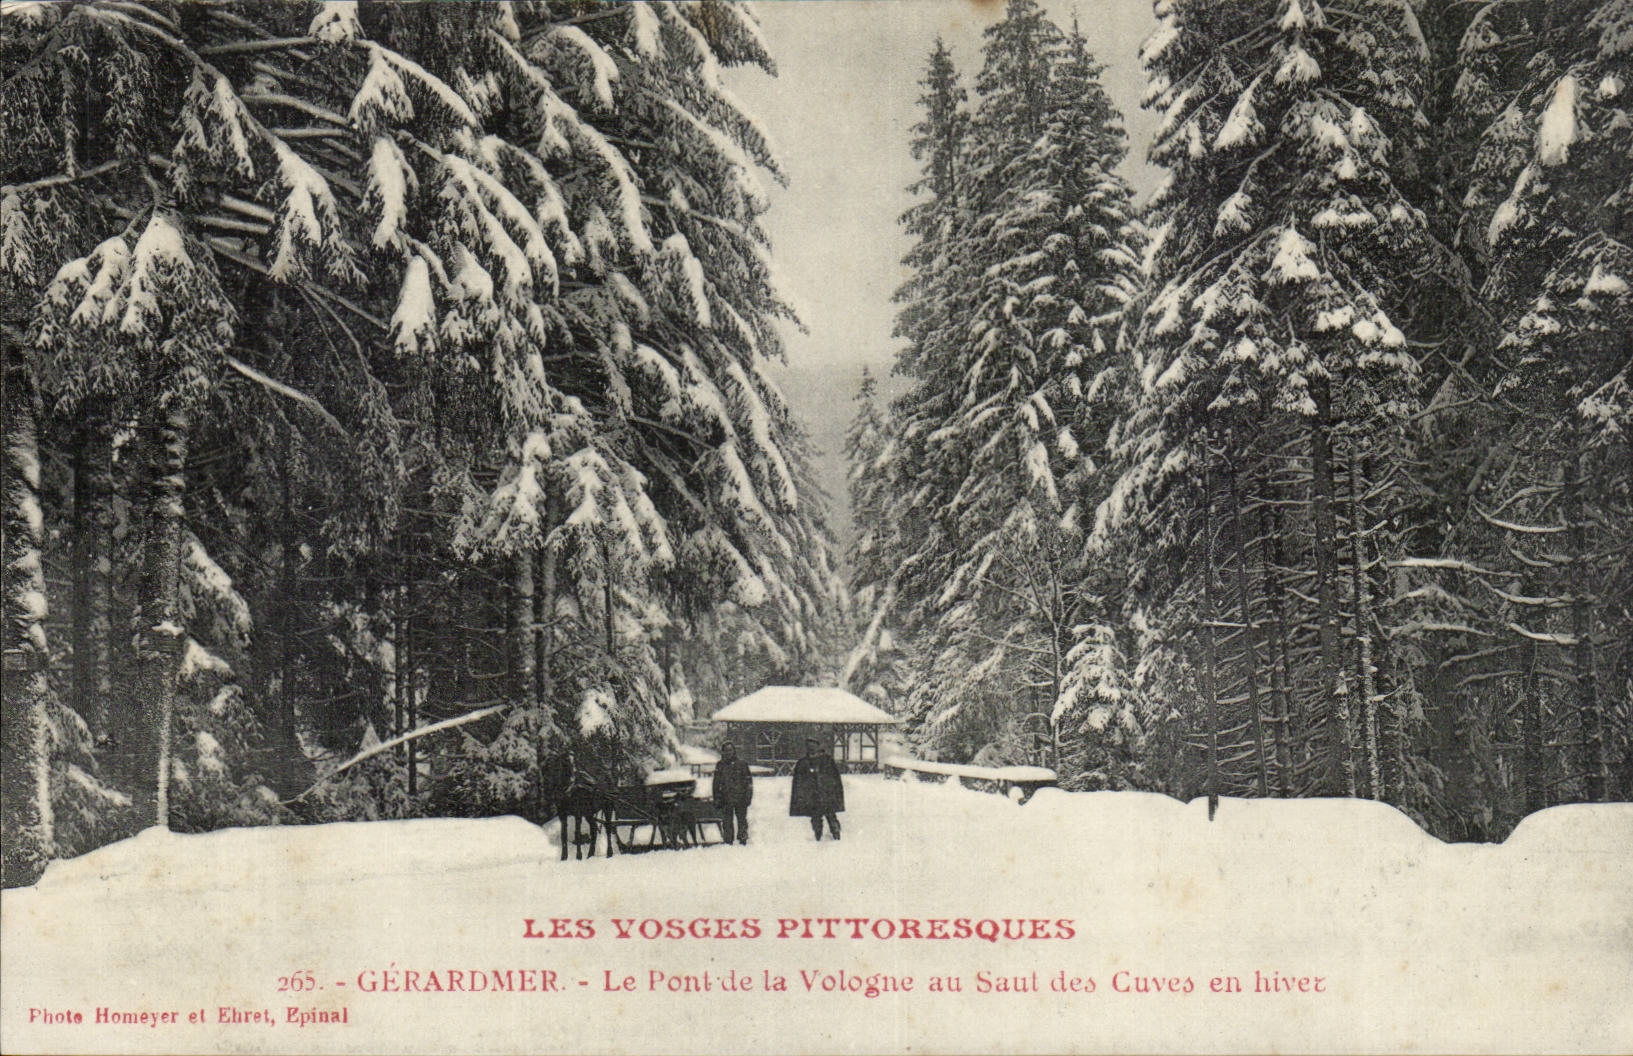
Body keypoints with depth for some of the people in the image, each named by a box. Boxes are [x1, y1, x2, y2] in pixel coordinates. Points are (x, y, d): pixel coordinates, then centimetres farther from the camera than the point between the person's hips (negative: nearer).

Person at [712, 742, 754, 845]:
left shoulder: (742, 764, 4)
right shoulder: (720, 766, 10)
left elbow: (749, 782, 5)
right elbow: (716, 784, 13)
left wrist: (748, 797, -1)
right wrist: (716, 799, 7)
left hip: (740, 798, -2)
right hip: (726, 800, 2)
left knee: (742, 820, 1)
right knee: (727, 821, 3)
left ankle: (743, 839, 8)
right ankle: (728, 842, 9)